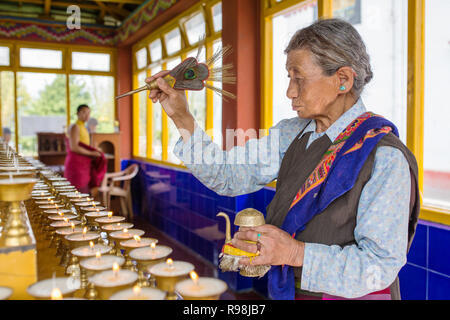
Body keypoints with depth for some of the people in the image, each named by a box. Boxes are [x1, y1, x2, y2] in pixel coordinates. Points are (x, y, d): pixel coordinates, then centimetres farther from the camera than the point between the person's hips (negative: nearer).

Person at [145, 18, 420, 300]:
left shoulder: (384, 157, -21)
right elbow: (229, 176, -4)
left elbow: (381, 264, -23)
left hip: (351, 294, -5)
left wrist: (296, 252, -33)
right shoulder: (291, 134, -1)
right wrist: (182, 118, -11)